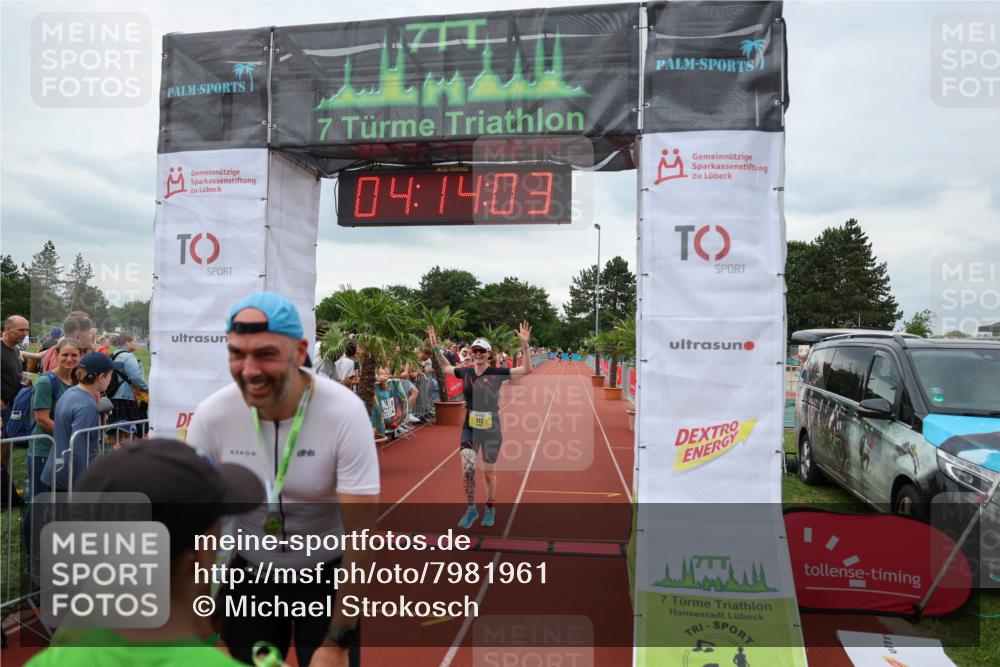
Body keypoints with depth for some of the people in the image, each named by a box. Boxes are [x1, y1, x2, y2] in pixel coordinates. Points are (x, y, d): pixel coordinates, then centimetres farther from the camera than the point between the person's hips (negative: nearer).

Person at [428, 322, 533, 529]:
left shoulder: (497, 373, -7)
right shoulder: (465, 372, 3)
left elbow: (526, 370, -14)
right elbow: (446, 367, 22)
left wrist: (525, 345, -25)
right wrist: (435, 347, 17)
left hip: (491, 430, -2)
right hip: (469, 428, 2)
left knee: (489, 473, 11)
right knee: (467, 468, -15)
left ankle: (490, 509, 34)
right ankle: (471, 509, 6)